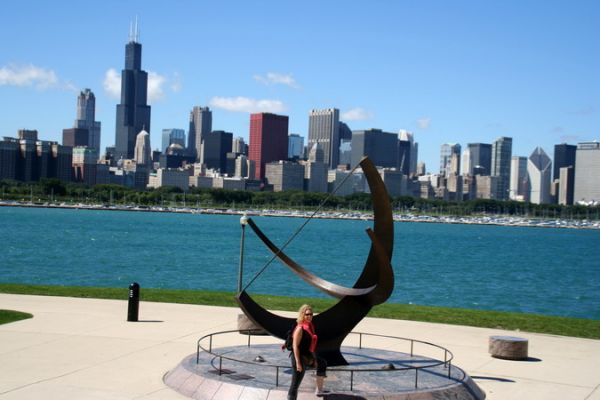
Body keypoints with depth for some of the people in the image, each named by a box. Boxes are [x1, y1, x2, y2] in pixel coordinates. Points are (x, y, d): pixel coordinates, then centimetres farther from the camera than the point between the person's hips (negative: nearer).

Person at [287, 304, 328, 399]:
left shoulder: (310, 326, 6)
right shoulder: (300, 328, -19)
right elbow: (295, 346, -21)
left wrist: (314, 359, 17)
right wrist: (298, 363, -25)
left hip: (308, 357, 10)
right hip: (300, 357, -10)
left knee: (322, 364, 28)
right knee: (295, 383, -6)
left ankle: (319, 390, 36)